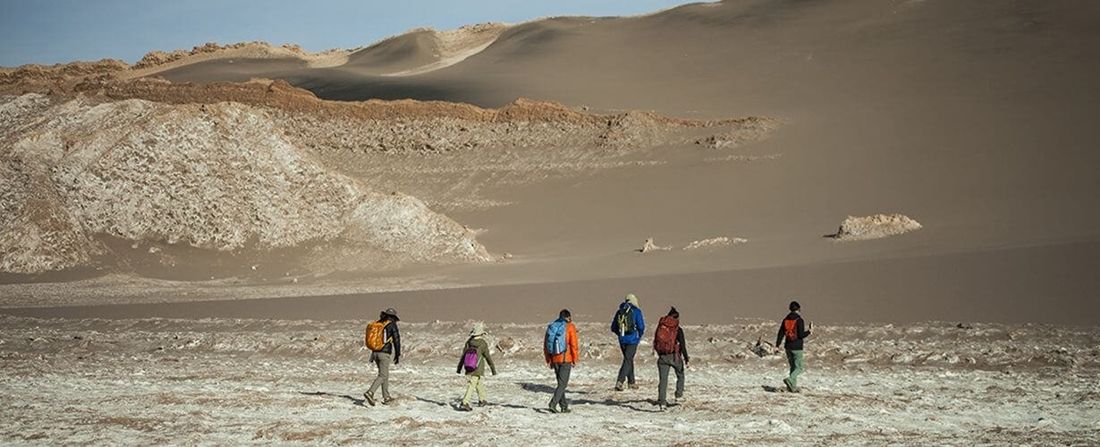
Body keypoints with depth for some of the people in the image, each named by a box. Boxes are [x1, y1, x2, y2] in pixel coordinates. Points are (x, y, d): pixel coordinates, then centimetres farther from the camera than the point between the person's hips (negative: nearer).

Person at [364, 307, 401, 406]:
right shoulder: (392, 325, -6)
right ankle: (370, 393, -25)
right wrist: (398, 355, 0)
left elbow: (373, 340, 16)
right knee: (382, 376, -7)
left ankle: (386, 397, 21)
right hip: (385, 353, -7)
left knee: (385, 374, 18)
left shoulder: (377, 324, 11)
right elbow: (396, 340, -7)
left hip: (375, 352, 7)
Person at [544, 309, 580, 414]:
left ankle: (564, 406, 19)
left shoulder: (551, 326, 10)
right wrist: (575, 360, -1)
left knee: (561, 382, 16)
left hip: (554, 359, 5)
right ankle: (553, 404, -20)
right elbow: (574, 345, -9)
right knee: (562, 384, -5)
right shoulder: (570, 327, -5)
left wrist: (549, 360, 18)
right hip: (566, 359, -5)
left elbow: (546, 346, 12)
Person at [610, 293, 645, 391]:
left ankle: (631, 382, 27)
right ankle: (620, 382, -18)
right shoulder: (636, 311, -6)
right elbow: (641, 326, -10)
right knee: (627, 361, -5)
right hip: (632, 339, -5)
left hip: (622, 340, 5)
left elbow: (613, 328, 10)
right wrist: (639, 336, 9)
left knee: (628, 359, 19)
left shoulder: (619, 311, 8)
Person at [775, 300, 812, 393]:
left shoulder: (785, 320, 5)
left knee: (793, 367, 16)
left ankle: (793, 386, 12)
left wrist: (777, 345, 8)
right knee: (799, 368, 0)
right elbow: (801, 335, -16)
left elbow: (781, 333, 5)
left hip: (788, 347, 6)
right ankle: (790, 379, -23)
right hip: (797, 347, -6)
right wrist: (809, 330, -3)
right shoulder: (799, 320, -13)